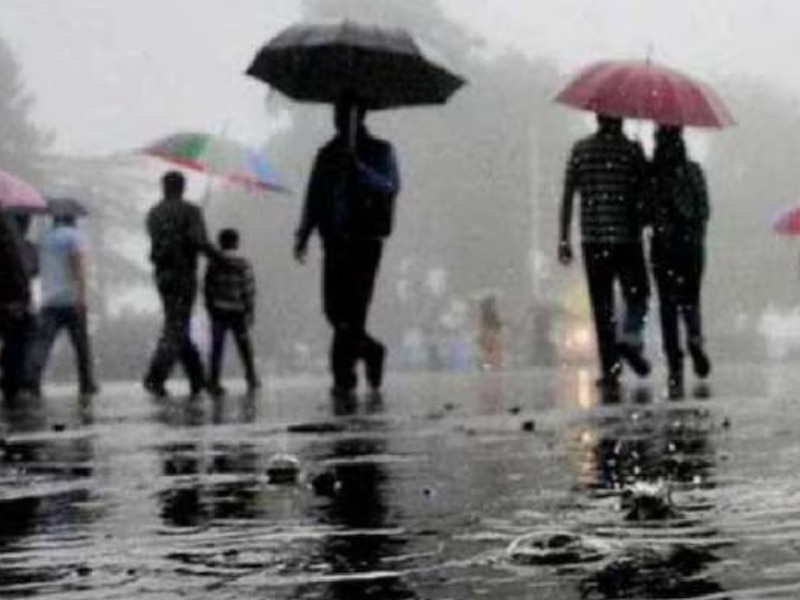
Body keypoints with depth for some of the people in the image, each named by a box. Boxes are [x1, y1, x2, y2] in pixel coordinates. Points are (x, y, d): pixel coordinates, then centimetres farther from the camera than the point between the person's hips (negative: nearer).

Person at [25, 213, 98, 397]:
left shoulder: (44, 238, 16)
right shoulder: (74, 235, -2)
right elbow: (79, 264, -15)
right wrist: (82, 295, -20)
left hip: (48, 300, 4)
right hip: (71, 299, -4)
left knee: (42, 342, -8)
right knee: (81, 343, 10)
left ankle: (31, 378, -28)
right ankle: (87, 384, 17)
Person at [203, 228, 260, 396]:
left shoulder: (214, 264, -3)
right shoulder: (243, 264, -9)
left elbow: (207, 289, 1)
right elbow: (249, 291, -9)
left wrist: (211, 309, 12)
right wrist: (250, 312, -2)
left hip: (218, 312, 1)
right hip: (237, 313, -1)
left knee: (217, 347, 5)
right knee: (244, 345, 15)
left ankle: (214, 383, 2)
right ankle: (251, 379, 24)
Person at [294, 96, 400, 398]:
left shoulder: (379, 152, 4)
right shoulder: (327, 154, 17)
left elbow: (390, 187, -12)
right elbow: (314, 198, 15)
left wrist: (359, 169, -25)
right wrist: (303, 235, 4)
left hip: (365, 241, -4)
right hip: (335, 242, 4)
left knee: (353, 309, -9)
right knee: (334, 310, 1)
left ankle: (343, 375, -4)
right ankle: (370, 350, 24)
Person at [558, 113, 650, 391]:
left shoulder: (580, 149, 5)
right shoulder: (631, 149, -1)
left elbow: (567, 196, 2)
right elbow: (645, 194, -2)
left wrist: (564, 239, 4)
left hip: (592, 237, 2)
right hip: (627, 236, -2)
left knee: (602, 306, 4)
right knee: (636, 295, 13)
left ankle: (610, 370, 1)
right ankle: (630, 338, -14)